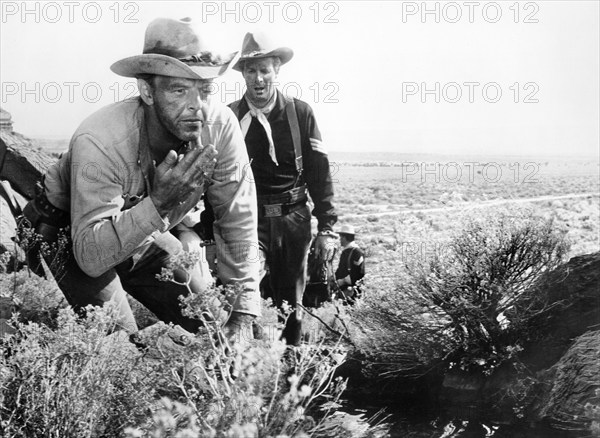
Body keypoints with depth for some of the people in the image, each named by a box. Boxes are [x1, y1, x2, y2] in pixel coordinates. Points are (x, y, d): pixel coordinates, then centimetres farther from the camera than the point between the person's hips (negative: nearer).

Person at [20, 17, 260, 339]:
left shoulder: (220, 124, -24)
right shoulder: (99, 142, -35)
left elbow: (237, 216, -16)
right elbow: (90, 255, -37)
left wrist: (244, 309, -18)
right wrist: (157, 204, -50)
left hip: (154, 240, 4)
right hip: (75, 246, -4)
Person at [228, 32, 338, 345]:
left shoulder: (300, 113, 0)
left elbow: (319, 171, 0)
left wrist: (326, 228, -4)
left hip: (293, 220, 1)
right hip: (249, 220, -1)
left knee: (291, 302, 11)